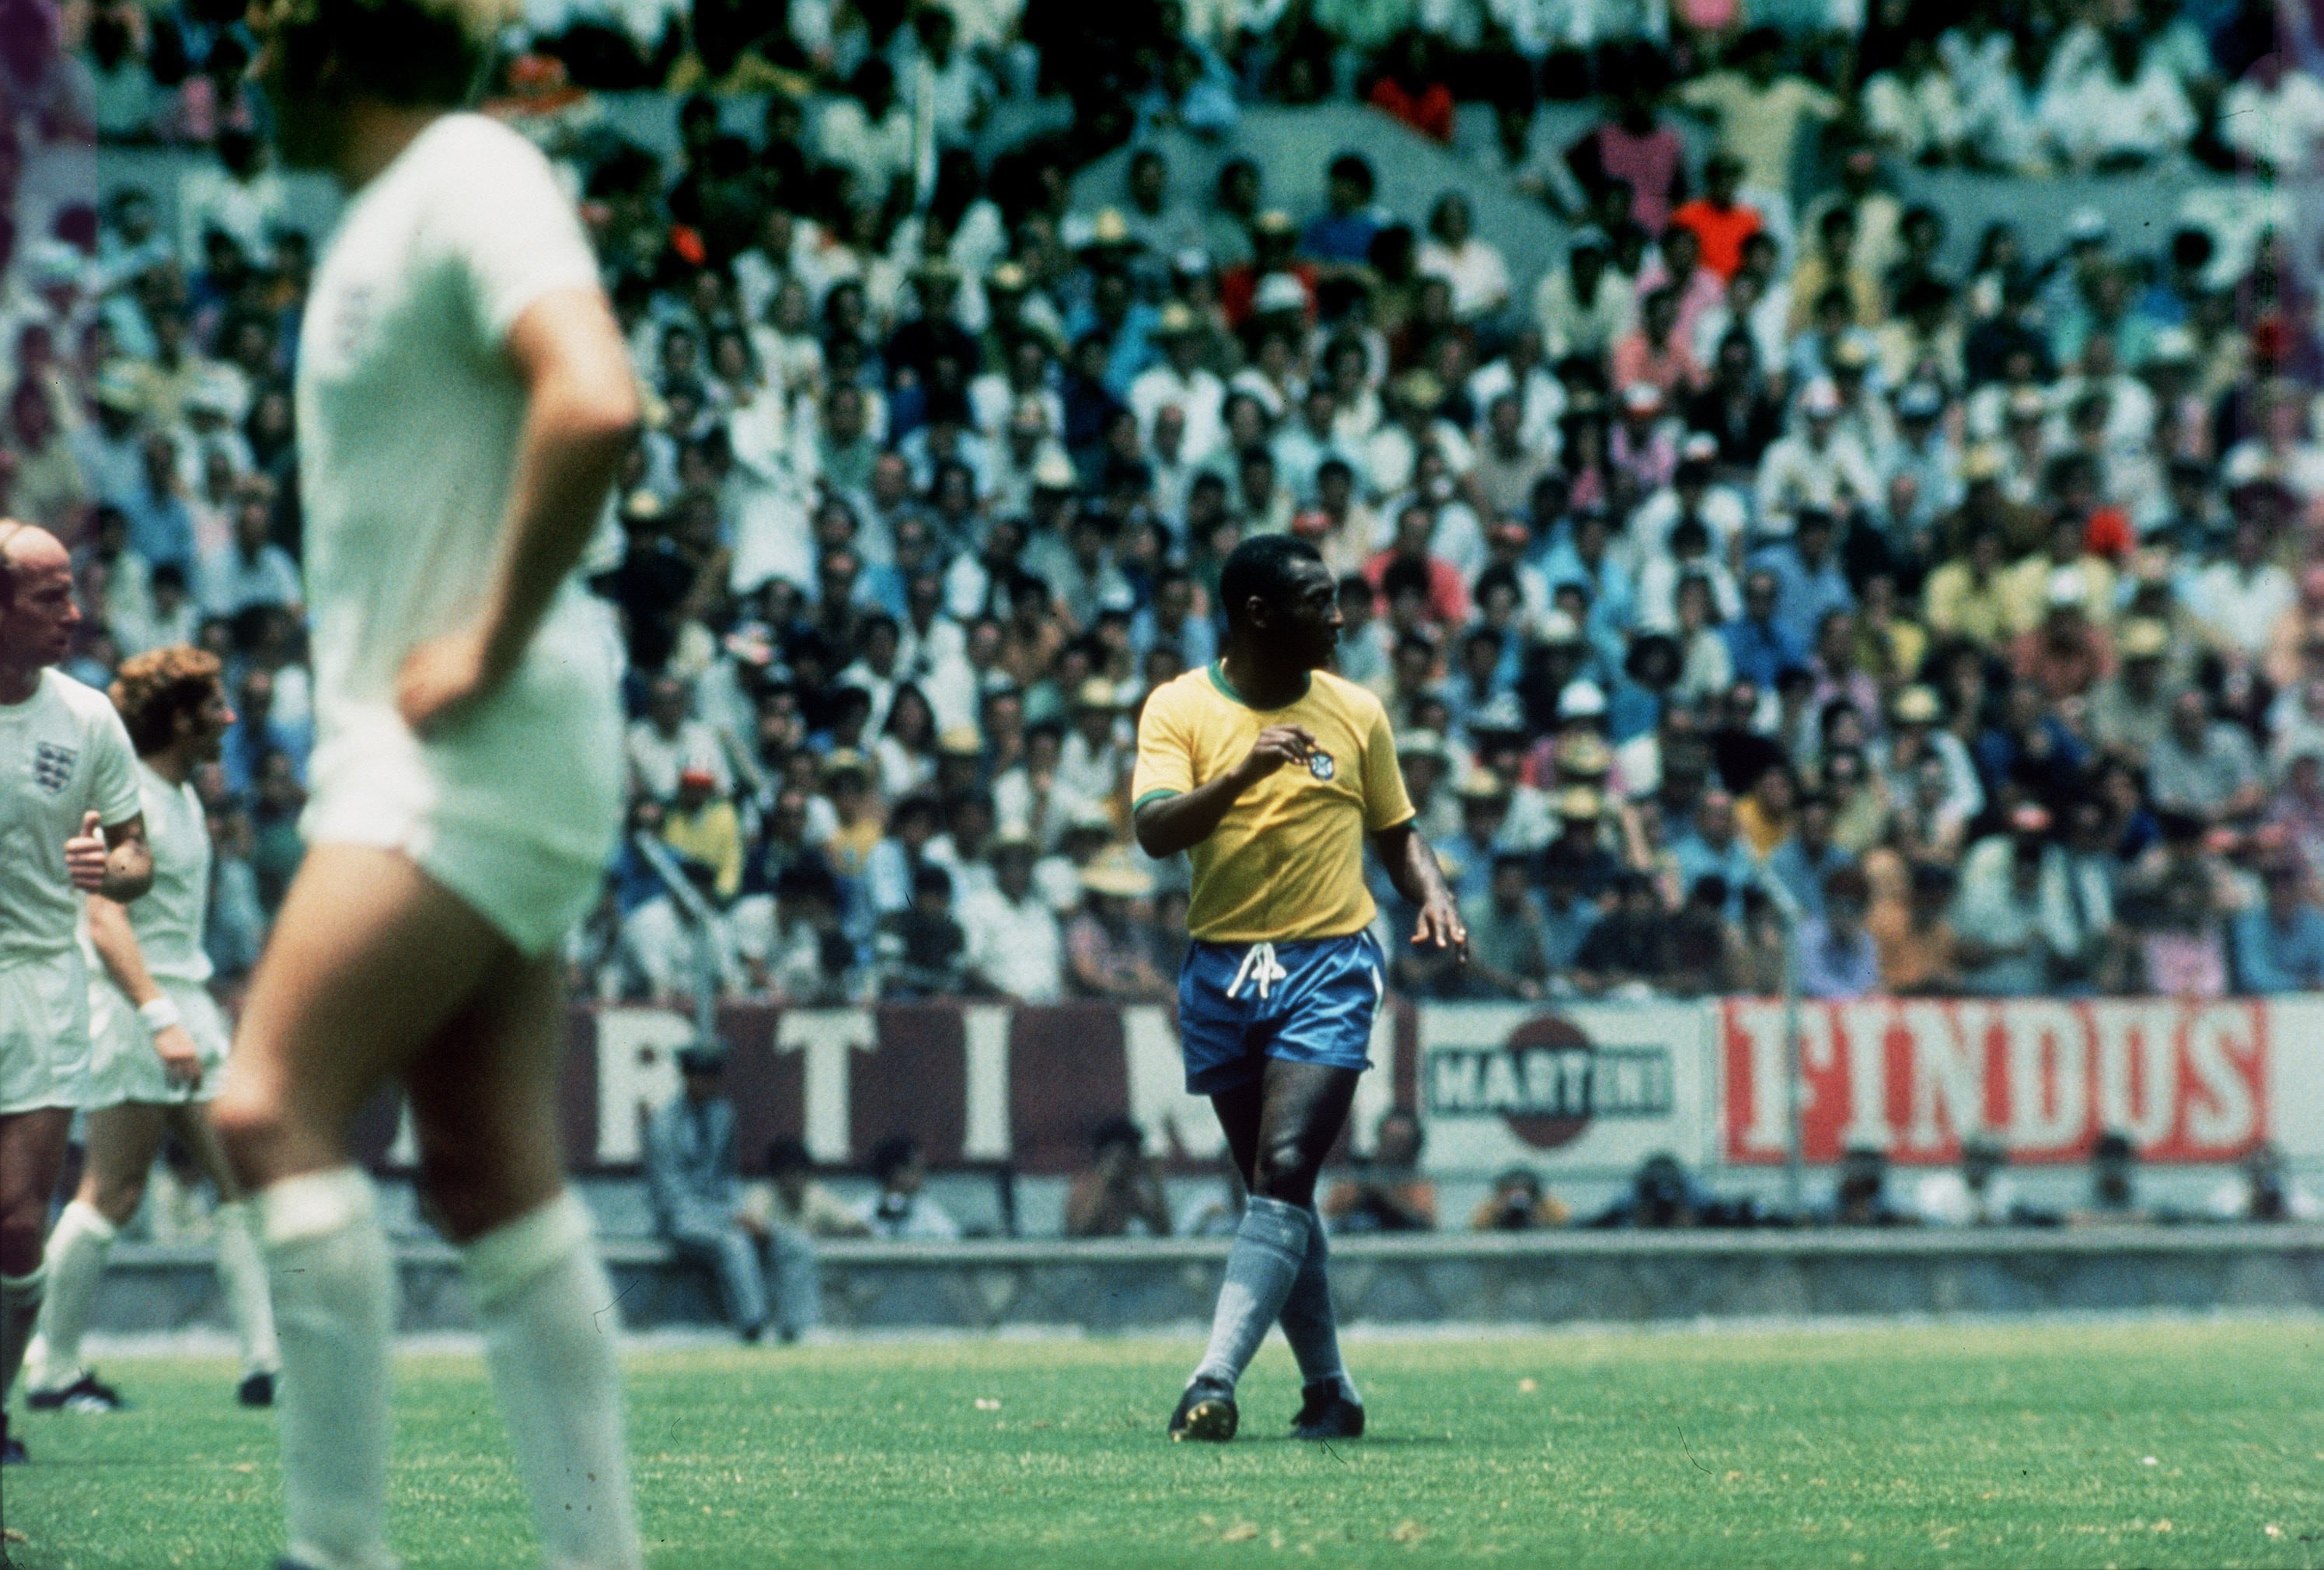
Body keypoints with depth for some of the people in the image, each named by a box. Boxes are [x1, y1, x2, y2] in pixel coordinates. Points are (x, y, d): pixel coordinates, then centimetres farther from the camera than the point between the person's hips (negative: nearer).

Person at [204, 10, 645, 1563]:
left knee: (276, 1109, -17)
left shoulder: (473, 178, -11)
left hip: (483, 747, -10)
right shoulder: (389, 211, 18)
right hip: (411, 758, 10)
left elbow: (595, 403, -28)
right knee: (494, 1176, 5)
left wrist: (489, 648, -22)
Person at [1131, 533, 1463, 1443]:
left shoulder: (1356, 712, 6)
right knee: (1273, 1192, 8)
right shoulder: (1180, 708, -1)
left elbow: (1396, 831, 18)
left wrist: (1433, 896, -2)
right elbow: (1155, 831, -14)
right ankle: (1328, 1391, 19)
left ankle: (1216, 1382, -24)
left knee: (1284, 1174, -17)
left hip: (1329, 967, -1)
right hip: (1222, 973, 1)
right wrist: (1241, 773, -29)